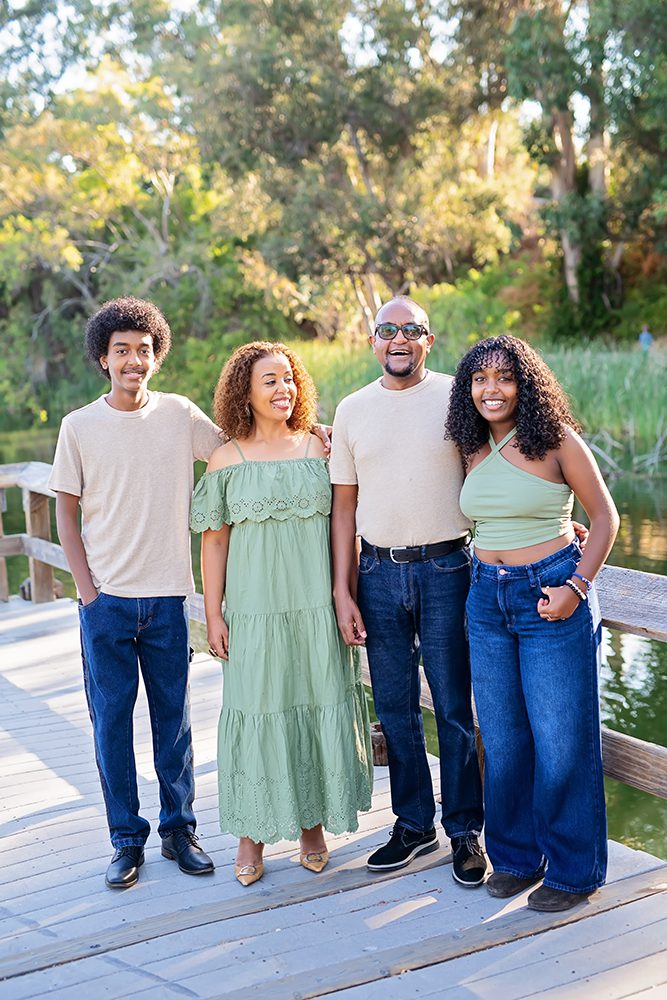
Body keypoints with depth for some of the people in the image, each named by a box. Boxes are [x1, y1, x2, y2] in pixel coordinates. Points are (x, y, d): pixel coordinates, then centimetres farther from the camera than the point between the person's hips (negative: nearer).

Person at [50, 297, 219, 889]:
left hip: (166, 596, 1)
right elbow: (67, 512, 3)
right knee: (112, 720, 6)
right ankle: (127, 840, 19)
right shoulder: (80, 427, 0)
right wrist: (87, 588, -4)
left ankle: (179, 829, 25)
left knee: (174, 718, 10)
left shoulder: (180, 415, 1)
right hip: (107, 599, 0)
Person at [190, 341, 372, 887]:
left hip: (318, 606, 1)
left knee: (320, 706, 6)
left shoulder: (320, 448, 4)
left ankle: (313, 823, 23)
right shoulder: (228, 460, 1)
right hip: (256, 610, -1)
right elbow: (214, 540, 3)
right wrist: (214, 614, 0)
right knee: (257, 711, 2)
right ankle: (253, 835, 15)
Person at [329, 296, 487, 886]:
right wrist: (342, 592, 5)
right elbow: (344, 505, 9)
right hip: (379, 572, 3)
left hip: (446, 569, -3)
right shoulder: (353, 410, 7)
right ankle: (414, 825, 25)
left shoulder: (456, 397, 0)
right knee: (395, 708, 10)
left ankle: (465, 831, 17)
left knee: (454, 707, 3)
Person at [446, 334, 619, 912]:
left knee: (561, 740, 1)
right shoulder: (474, 450, 6)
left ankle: (573, 870, 17)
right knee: (503, 739, 12)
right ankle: (517, 857, 28)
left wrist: (577, 586, -15)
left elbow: (606, 517, -5)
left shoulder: (557, 441, -8)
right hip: (487, 599, 5)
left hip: (552, 596, -5)